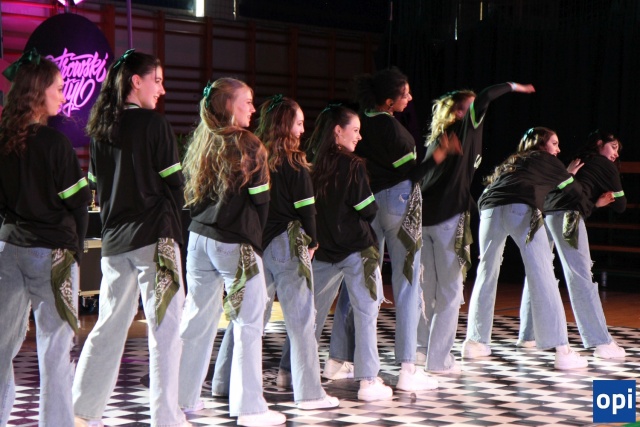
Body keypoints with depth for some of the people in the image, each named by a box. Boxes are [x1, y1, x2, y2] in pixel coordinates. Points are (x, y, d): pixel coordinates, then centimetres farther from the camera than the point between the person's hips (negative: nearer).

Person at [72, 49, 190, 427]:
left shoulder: (99, 129, 10)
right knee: (164, 329, -2)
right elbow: (174, 183, -6)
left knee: (110, 324, 14)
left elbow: (97, 184, 14)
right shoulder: (156, 124, -7)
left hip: (114, 241, 6)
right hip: (154, 238, -6)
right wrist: (173, 230, 7)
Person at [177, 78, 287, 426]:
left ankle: (183, 397, 18)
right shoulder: (248, 145, -9)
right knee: (248, 323, -1)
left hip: (198, 237, 7)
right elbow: (260, 198, -7)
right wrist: (255, 234, 7)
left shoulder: (200, 142, 9)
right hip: (235, 243, -7)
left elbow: (189, 193, 13)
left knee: (197, 318, 13)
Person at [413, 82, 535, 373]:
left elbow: (420, 174, 16)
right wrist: (512, 86, 1)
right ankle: (438, 359, -2)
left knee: (427, 289, 15)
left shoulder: (437, 138, 17)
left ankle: (421, 349, 20)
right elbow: (483, 99, -14)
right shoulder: (464, 129, -2)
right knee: (450, 291, -1)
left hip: (424, 217, 7)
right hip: (449, 218, -7)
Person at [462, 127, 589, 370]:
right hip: (520, 210, -5)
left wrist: (566, 175, 45)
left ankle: (475, 342, 19)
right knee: (542, 276, -7)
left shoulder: (512, 162, 37)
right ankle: (562, 350, -10)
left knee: (486, 274, 16)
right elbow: (575, 190, 25)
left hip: (490, 210, 5)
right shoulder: (546, 160, 22)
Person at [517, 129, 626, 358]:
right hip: (566, 214, -7)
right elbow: (620, 205, 17)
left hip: (542, 210, 7)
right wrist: (609, 196, 34)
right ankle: (602, 343, -7)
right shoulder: (606, 167, 14)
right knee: (581, 277, -8)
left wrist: (596, 201, 20)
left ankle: (527, 336, 21)